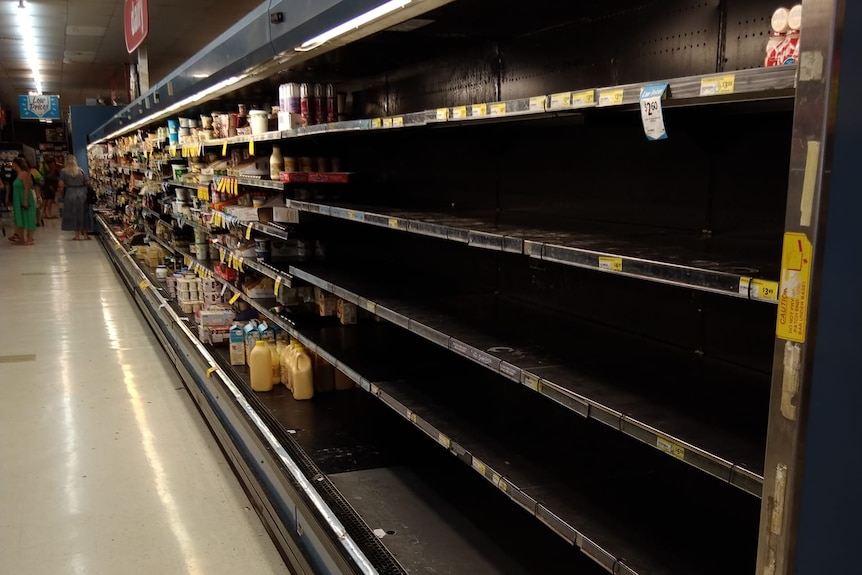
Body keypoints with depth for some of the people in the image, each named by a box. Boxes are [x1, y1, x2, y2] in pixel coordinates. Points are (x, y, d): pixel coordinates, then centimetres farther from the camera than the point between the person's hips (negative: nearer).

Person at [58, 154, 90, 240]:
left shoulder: (63, 172, -4)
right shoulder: (81, 171, 1)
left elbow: (61, 186, -6)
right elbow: (87, 182, 0)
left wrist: (62, 195, 9)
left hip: (70, 195, -2)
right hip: (82, 194, 2)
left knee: (73, 214, 7)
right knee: (83, 213, 12)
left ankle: (77, 234, 8)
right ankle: (85, 234, 16)